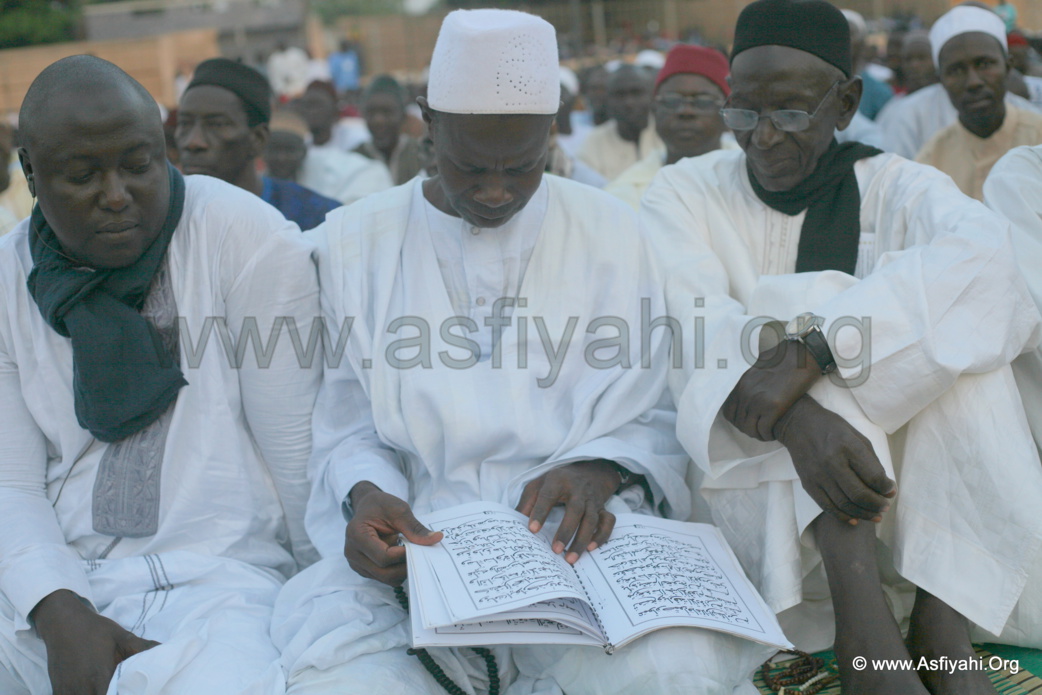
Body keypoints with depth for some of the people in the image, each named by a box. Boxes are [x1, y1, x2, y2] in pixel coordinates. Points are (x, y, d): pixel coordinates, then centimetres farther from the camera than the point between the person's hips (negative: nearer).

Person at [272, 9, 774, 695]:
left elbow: (652, 417, 8)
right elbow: (348, 427, 11)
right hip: (410, 542, 0)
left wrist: (599, 469, -14)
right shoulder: (358, 240, 10)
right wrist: (365, 496, -12)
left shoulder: (609, 231, 8)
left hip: (572, 538, 0)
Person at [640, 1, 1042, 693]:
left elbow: (981, 252, -23)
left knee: (954, 333, -23)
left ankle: (941, 630, -31)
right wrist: (796, 418, -39)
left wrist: (808, 354, -37)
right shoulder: (684, 193, 2)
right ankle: (864, 629, -39)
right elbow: (694, 326, -18)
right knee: (807, 310, -26)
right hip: (749, 480, -1)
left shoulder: (897, 188, 2)